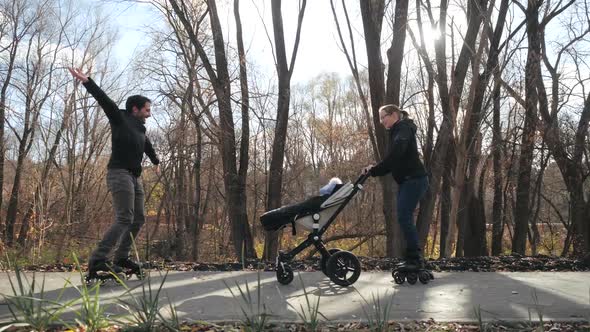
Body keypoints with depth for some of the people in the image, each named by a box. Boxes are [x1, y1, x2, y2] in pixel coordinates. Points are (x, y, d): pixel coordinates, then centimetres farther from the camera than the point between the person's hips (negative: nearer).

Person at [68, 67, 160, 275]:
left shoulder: (140, 128, 21)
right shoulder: (120, 118, -1)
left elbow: (147, 146, 41)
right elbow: (104, 100, -18)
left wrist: (156, 162, 60)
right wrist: (87, 81, -33)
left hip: (135, 177, 9)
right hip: (119, 174, -9)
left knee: (138, 219, 10)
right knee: (124, 219, -20)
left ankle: (121, 257, 17)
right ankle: (97, 259, -25)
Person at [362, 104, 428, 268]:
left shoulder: (403, 129, -8)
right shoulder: (397, 132, 21)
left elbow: (395, 155, -24)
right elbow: (393, 160, 15)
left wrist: (374, 170, -21)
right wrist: (374, 169, -1)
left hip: (414, 180, -10)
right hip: (407, 181, 10)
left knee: (404, 217, -12)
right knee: (405, 218, 8)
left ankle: (414, 258, -8)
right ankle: (413, 257, 12)